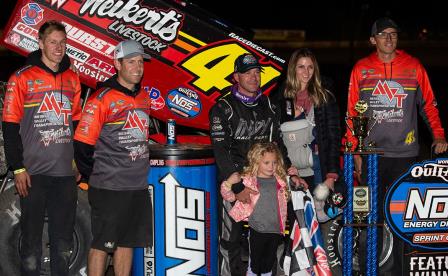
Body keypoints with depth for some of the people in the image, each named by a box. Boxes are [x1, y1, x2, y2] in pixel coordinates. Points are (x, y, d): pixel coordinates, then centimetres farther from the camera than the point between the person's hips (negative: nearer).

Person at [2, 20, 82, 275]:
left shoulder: (72, 79, 11)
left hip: (66, 172, 4)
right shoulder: (22, 78, -4)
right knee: (31, 238, 2)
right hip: (34, 172, -4)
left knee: (64, 240, 11)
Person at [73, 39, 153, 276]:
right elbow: (82, 144, -12)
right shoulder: (102, 98, -12)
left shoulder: (143, 97, 12)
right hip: (109, 188, -7)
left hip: (138, 186, 7)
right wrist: (92, 179, -5)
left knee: (127, 243, 14)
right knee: (101, 245, 0)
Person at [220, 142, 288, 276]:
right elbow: (230, 197, -5)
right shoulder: (248, 180, -10)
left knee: (268, 265, 17)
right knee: (254, 264, 8)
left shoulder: (280, 180, 3)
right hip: (257, 231, -4)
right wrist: (228, 184, -24)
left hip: (275, 231, 4)